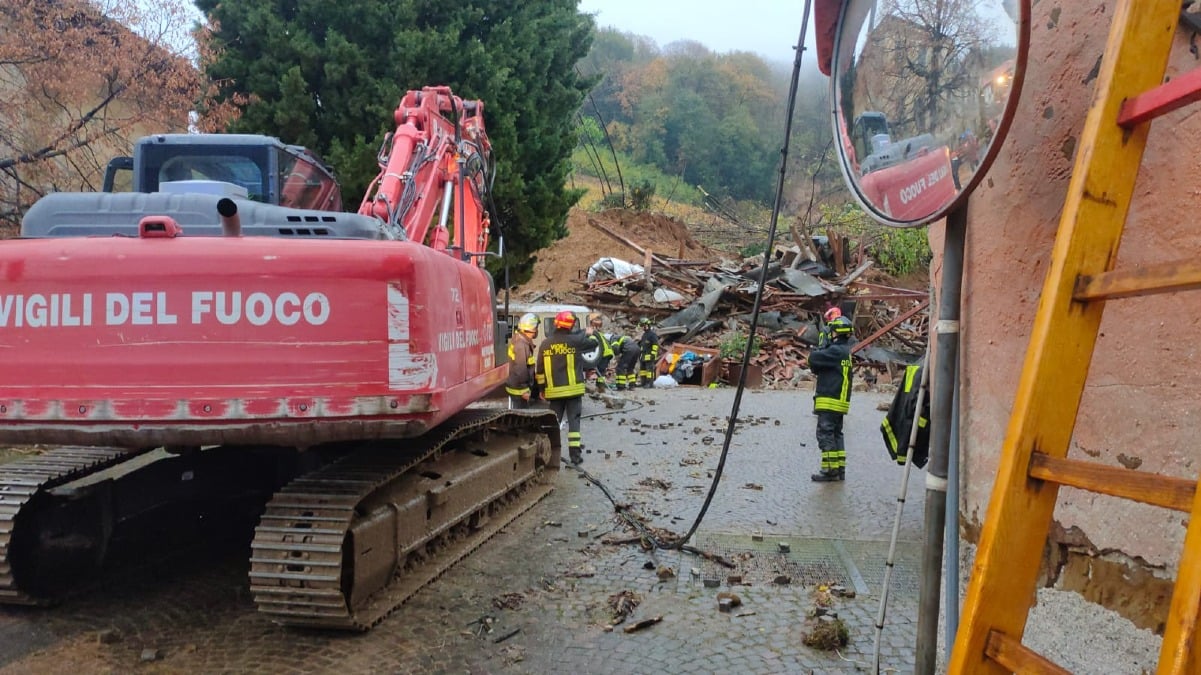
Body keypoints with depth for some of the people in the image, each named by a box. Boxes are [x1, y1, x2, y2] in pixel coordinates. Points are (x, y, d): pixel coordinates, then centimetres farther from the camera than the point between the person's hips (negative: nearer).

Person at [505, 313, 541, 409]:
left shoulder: (518, 339, 6)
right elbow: (520, 369, -26)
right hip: (519, 388, -10)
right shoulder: (521, 345, -25)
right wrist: (524, 390, -22)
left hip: (515, 385, 10)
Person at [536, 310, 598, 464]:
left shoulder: (545, 344, 2)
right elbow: (594, 342, 8)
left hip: (554, 390, 3)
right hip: (573, 388, -3)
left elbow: (540, 369, 6)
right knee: (574, 420, 3)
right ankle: (575, 453, 2)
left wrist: (542, 388, 14)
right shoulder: (574, 340, -8)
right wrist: (588, 334, 29)